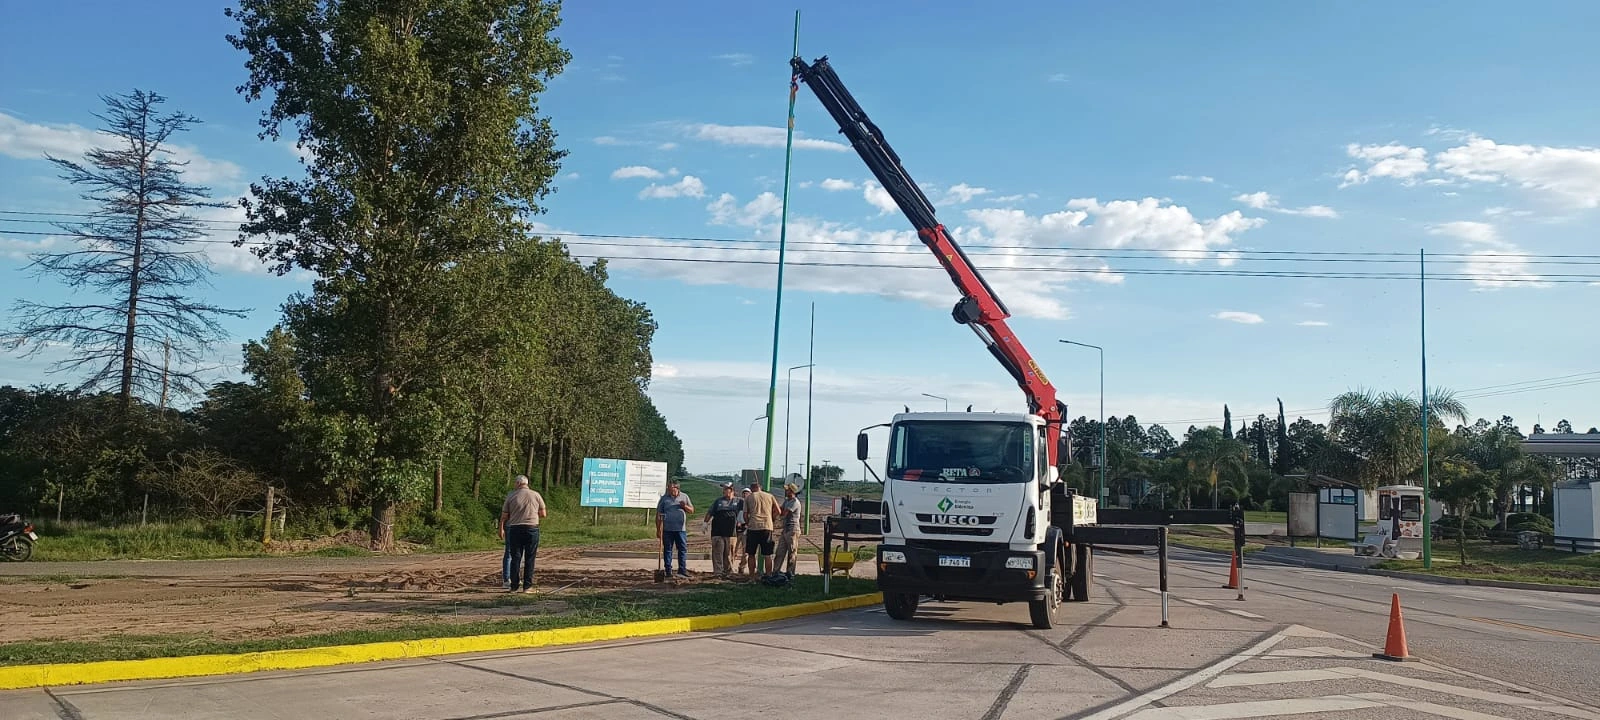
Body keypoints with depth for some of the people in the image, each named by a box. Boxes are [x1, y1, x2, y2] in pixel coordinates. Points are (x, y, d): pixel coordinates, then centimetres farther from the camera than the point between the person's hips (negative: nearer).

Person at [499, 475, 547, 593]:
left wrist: (501, 529, 15)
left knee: (515, 558, 6)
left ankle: (513, 586, 5)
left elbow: (504, 516, 3)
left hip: (515, 529, 0)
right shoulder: (536, 495, 2)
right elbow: (543, 514, 6)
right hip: (532, 528, 0)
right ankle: (527, 586, 4)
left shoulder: (511, 496, 0)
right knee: (529, 558, 5)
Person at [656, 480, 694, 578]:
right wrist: (658, 529, -1)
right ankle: (668, 571, 9)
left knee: (683, 549, -1)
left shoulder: (684, 497, 9)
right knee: (667, 550, 3)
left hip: (681, 529, 1)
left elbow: (692, 510, 11)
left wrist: (685, 506, -10)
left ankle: (682, 570, 4)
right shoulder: (664, 499, 5)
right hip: (667, 529, -1)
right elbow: (658, 515, 5)